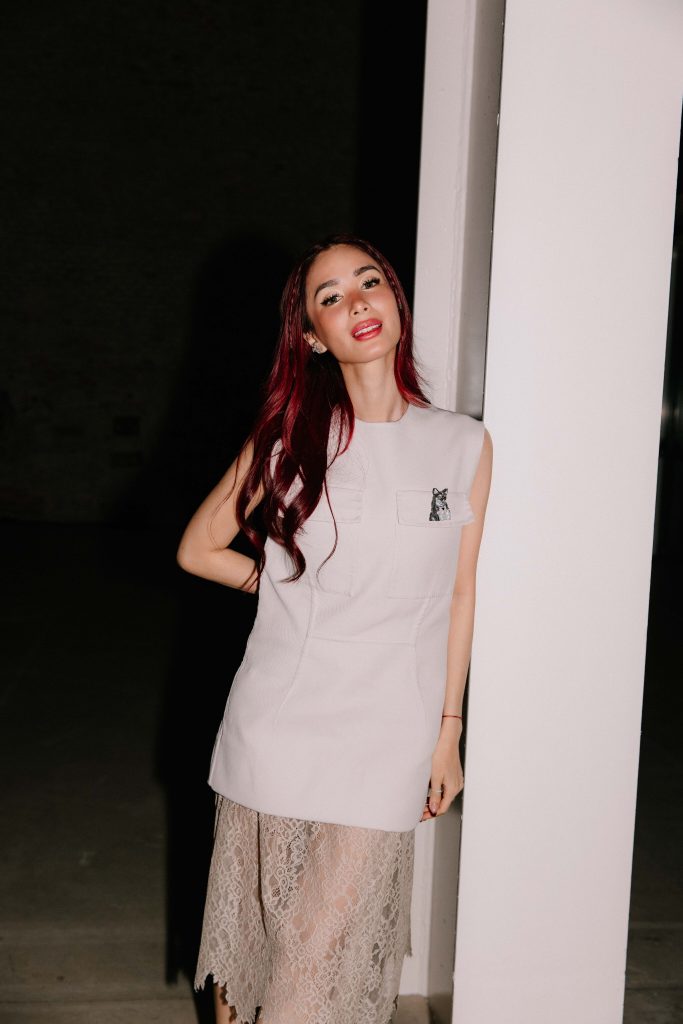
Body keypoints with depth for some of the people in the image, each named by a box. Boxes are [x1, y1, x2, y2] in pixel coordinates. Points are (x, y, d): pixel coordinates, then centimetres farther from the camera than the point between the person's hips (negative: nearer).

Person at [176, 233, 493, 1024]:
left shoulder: (465, 445, -1)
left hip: (384, 746, 0)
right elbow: (197, 548, 9)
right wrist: (287, 586, 2)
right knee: (247, 932, 15)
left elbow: (460, 595, 4)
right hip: (275, 729, 1)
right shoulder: (288, 439, -1)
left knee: (332, 958, 5)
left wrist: (448, 731, 6)